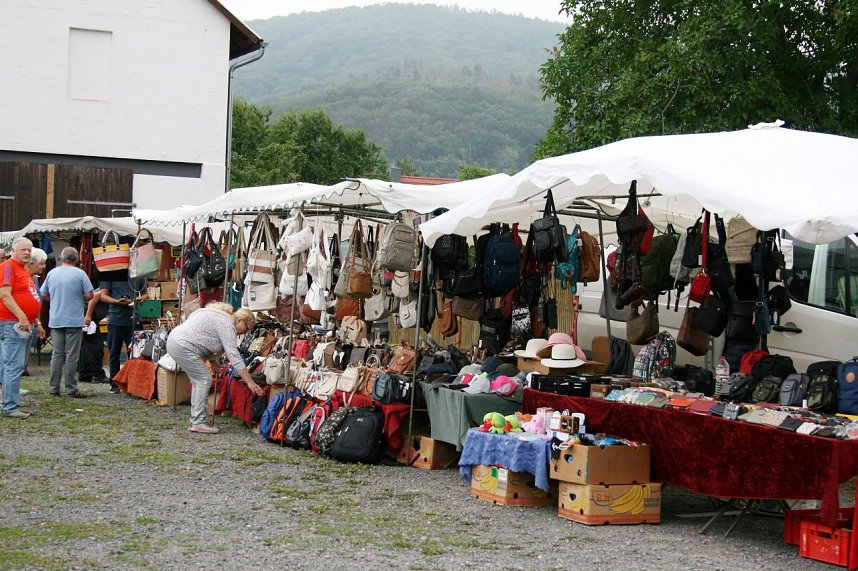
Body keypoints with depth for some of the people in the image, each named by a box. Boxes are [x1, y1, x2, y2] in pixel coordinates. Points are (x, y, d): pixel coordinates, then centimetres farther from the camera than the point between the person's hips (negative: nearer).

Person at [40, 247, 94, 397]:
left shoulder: (52, 273, 4)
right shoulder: (80, 274, -8)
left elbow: (44, 295, 11)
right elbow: (89, 295, -9)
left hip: (55, 321, 4)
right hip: (74, 320, -4)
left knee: (57, 355, 9)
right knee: (71, 356, -1)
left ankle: (54, 388, 11)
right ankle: (71, 389, 0)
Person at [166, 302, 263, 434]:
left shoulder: (222, 316, 17)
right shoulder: (227, 324, -13)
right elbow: (235, 357, -18)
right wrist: (250, 382, -18)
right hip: (183, 346, -11)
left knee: (199, 381, 13)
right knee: (204, 380, -7)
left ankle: (195, 421, 15)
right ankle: (198, 423, -6)